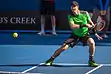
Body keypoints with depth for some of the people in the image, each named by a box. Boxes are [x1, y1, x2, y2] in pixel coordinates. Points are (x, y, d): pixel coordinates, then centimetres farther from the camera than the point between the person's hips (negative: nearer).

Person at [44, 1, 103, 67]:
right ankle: (51, 60, 9)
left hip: (85, 35, 1)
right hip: (75, 35, 0)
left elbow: (91, 23, 6)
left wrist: (95, 33, 3)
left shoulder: (85, 13, -11)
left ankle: (91, 61, -9)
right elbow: (72, 26, -33)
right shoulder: (70, 16, -17)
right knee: (63, 47, -12)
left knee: (92, 42, -30)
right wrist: (84, 25, -39)